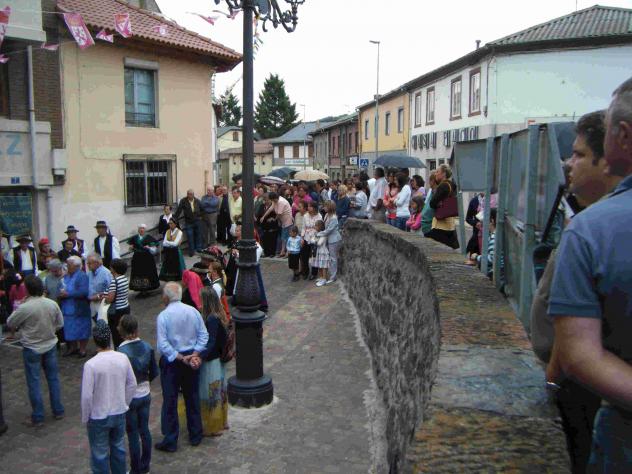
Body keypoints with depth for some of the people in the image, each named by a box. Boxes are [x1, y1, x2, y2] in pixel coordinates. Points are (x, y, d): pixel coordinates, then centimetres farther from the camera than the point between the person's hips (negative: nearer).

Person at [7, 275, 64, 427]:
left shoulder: (24, 308, -23)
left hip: (32, 349, -4)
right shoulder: (52, 304, -8)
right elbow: (60, 324, 3)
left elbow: (10, 323, -6)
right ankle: (58, 411, 25)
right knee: (53, 378, 15)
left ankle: (37, 418, 14)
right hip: (50, 345, 4)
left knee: (34, 383, 7)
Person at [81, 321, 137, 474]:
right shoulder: (123, 358, -11)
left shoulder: (91, 364, -24)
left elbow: (87, 395, -19)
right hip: (120, 413, 4)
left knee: (100, 454, 13)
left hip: (98, 417, -4)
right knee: (118, 448, 23)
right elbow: (132, 385, 0)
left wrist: (85, 418, -4)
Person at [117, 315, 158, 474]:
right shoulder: (147, 347, -6)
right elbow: (154, 372, 2)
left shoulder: (121, 352, -22)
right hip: (145, 395, 5)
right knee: (145, 430, 17)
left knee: (133, 434, 9)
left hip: (129, 398, -5)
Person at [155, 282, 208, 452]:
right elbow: (204, 335, -5)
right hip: (192, 358, 4)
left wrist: (180, 358, -15)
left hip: (171, 361, -4)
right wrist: (195, 355, -9)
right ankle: (195, 436, 28)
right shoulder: (193, 311, -3)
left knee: (170, 401, 6)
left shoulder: (163, 316, -15)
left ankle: (170, 441, 13)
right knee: (192, 398, 16)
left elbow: (163, 344, -19)